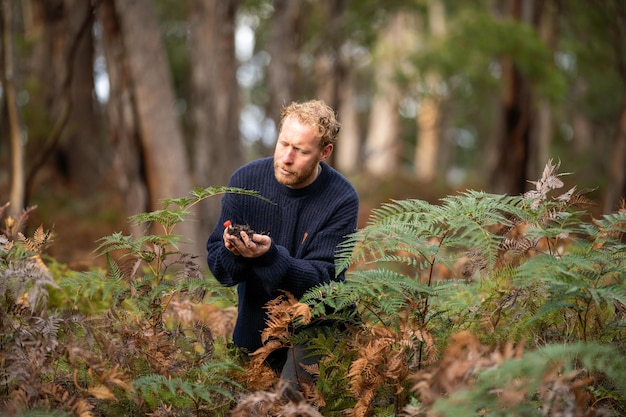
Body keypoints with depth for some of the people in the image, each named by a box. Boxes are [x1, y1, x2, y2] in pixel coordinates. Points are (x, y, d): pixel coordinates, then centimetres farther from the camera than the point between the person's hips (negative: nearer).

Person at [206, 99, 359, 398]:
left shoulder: (342, 200, -16)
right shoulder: (245, 180, -9)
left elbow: (321, 281, -19)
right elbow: (216, 264, -6)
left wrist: (270, 255, -37)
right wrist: (233, 253, -31)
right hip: (254, 332, 3)